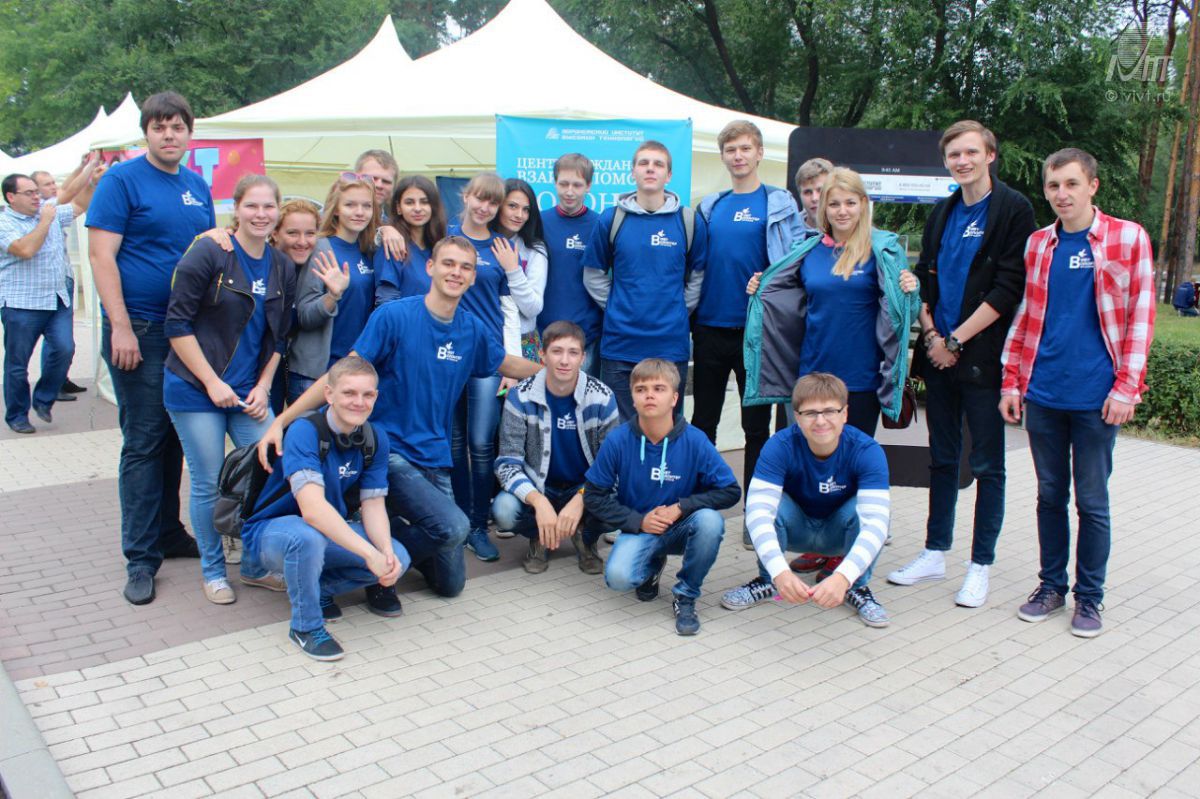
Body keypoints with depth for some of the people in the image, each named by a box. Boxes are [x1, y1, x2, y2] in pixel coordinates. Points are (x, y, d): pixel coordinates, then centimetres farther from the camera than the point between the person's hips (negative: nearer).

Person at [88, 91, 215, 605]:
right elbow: (101, 255, -11)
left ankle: (169, 533, 26)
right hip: (140, 330, -6)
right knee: (143, 443, -2)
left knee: (175, 438, 13)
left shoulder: (197, 186, 13)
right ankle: (141, 558, 6)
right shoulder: (122, 180, -5)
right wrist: (120, 326, -18)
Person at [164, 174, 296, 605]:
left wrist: (263, 387, 1)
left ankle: (256, 565, 20)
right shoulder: (208, 253, -10)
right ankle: (213, 571, 21)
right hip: (196, 390, -5)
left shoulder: (282, 267, 6)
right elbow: (178, 323, -11)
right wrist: (212, 383, -14)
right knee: (209, 484, 2)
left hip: (249, 393, 5)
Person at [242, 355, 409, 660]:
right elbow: (312, 508, -38)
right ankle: (305, 625, -13)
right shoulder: (304, 431, -26)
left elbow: (373, 504, -9)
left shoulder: (375, 440, -6)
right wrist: (369, 553, -41)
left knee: (397, 558, -15)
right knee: (307, 537, -39)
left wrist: (387, 553, -28)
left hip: (331, 531, 6)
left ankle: (320, 588, 10)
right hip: (272, 531, -6)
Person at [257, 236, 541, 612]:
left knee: (451, 585, 5)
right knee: (453, 526, -29)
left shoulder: (472, 329, 4)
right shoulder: (394, 315, -11)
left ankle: (394, 532, 30)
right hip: (390, 451, -5)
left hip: (435, 459, 5)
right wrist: (282, 420, -19)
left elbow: (508, 365, 24)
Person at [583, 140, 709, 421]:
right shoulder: (610, 219, 2)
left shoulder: (689, 221, 2)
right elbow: (594, 274, 9)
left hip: (671, 343, 0)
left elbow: (698, 276, 11)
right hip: (620, 344, 0)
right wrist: (615, 308, 2)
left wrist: (679, 311, 4)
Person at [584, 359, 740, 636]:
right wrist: (639, 521, -15)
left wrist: (681, 507, -20)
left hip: (681, 528, 0)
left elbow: (730, 491, -10)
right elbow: (594, 496, -5)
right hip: (639, 529, 0)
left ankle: (686, 596, -6)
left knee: (710, 520, -33)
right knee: (618, 577, -29)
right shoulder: (617, 441, -13)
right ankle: (652, 565, 12)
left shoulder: (695, 441, -15)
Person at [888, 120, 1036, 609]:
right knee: (942, 459, 13)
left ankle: (981, 565, 12)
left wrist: (956, 339, -13)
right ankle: (935, 554, 23)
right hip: (940, 355, 6)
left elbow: (1008, 289, -12)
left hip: (982, 358, -6)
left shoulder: (1014, 210, -5)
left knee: (987, 466, 3)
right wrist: (931, 334, -2)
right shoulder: (942, 214, 14)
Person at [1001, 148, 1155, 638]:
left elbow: (1140, 316, -3)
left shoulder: (1129, 239, -2)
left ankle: (1089, 597, 19)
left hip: (1096, 396, -3)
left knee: (1091, 501, 5)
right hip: (1042, 394, 3)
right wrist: (1011, 381, 7)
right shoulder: (1037, 245, 8)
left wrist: (1126, 387, -9)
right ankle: (1052, 585, 26)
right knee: (1050, 495, 12)